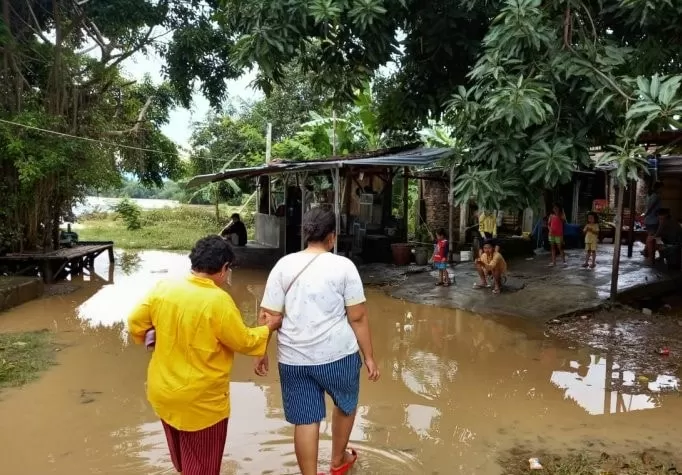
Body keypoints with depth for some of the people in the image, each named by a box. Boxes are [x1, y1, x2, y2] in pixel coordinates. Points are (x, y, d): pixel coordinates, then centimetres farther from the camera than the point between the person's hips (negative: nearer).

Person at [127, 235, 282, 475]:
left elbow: (135, 323, 2)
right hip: (201, 400, -6)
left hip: (163, 392, 6)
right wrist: (268, 327, 3)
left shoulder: (163, 288, -7)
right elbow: (244, 342, -14)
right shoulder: (219, 301, -24)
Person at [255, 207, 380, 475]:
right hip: (337, 353, -1)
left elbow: (269, 316, -2)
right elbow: (358, 317, -7)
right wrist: (369, 357, 1)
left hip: (294, 357, 2)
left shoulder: (284, 265, -1)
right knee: (346, 404, 25)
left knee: (305, 420, 11)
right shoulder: (343, 266, -7)